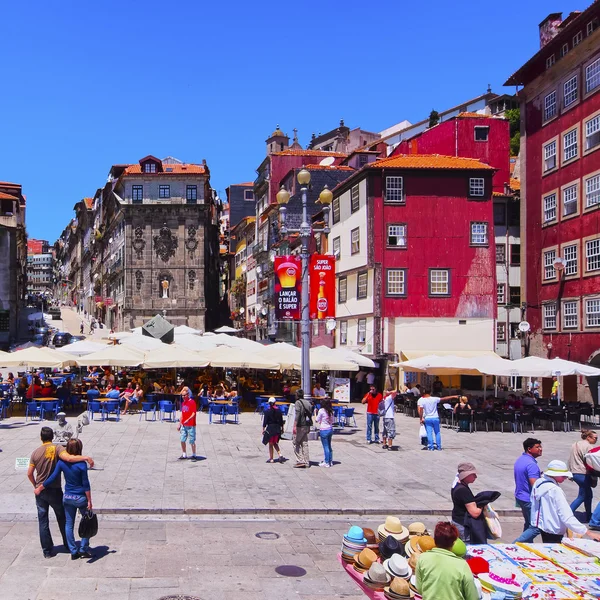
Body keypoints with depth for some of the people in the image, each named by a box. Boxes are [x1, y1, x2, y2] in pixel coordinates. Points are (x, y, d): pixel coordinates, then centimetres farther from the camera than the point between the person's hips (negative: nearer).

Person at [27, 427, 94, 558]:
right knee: (62, 519, 15)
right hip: (54, 490, -2)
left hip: (40, 491, 2)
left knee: (43, 521, 9)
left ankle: (47, 550, 11)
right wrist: (86, 458, -26)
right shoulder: (56, 448, -12)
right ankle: (68, 545, 25)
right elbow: (68, 458, -31)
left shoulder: (35, 453, -1)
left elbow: (29, 473, 2)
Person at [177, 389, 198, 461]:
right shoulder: (183, 403, 13)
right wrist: (179, 423, 19)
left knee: (192, 441, -1)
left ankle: (194, 455, 8)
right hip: (183, 425, 7)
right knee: (182, 440, 8)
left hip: (191, 425, -7)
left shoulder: (192, 402, -10)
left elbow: (193, 414, -16)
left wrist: (188, 420, -30)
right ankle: (184, 455, 20)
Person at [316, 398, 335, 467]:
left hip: (323, 430, -6)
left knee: (325, 447, -1)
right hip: (330, 429, 6)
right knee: (329, 446, 17)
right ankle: (330, 461, 23)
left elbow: (317, 420, -6)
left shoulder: (321, 410, -13)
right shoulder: (331, 411, 4)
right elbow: (333, 420, 12)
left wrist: (315, 413, 6)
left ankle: (326, 462, 2)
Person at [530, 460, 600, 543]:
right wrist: (588, 532, -27)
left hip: (540, 526, 8)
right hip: (552, 530, -8)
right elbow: (567, 517, -28)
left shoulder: (538, 483, -1)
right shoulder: (555, 490, -25)